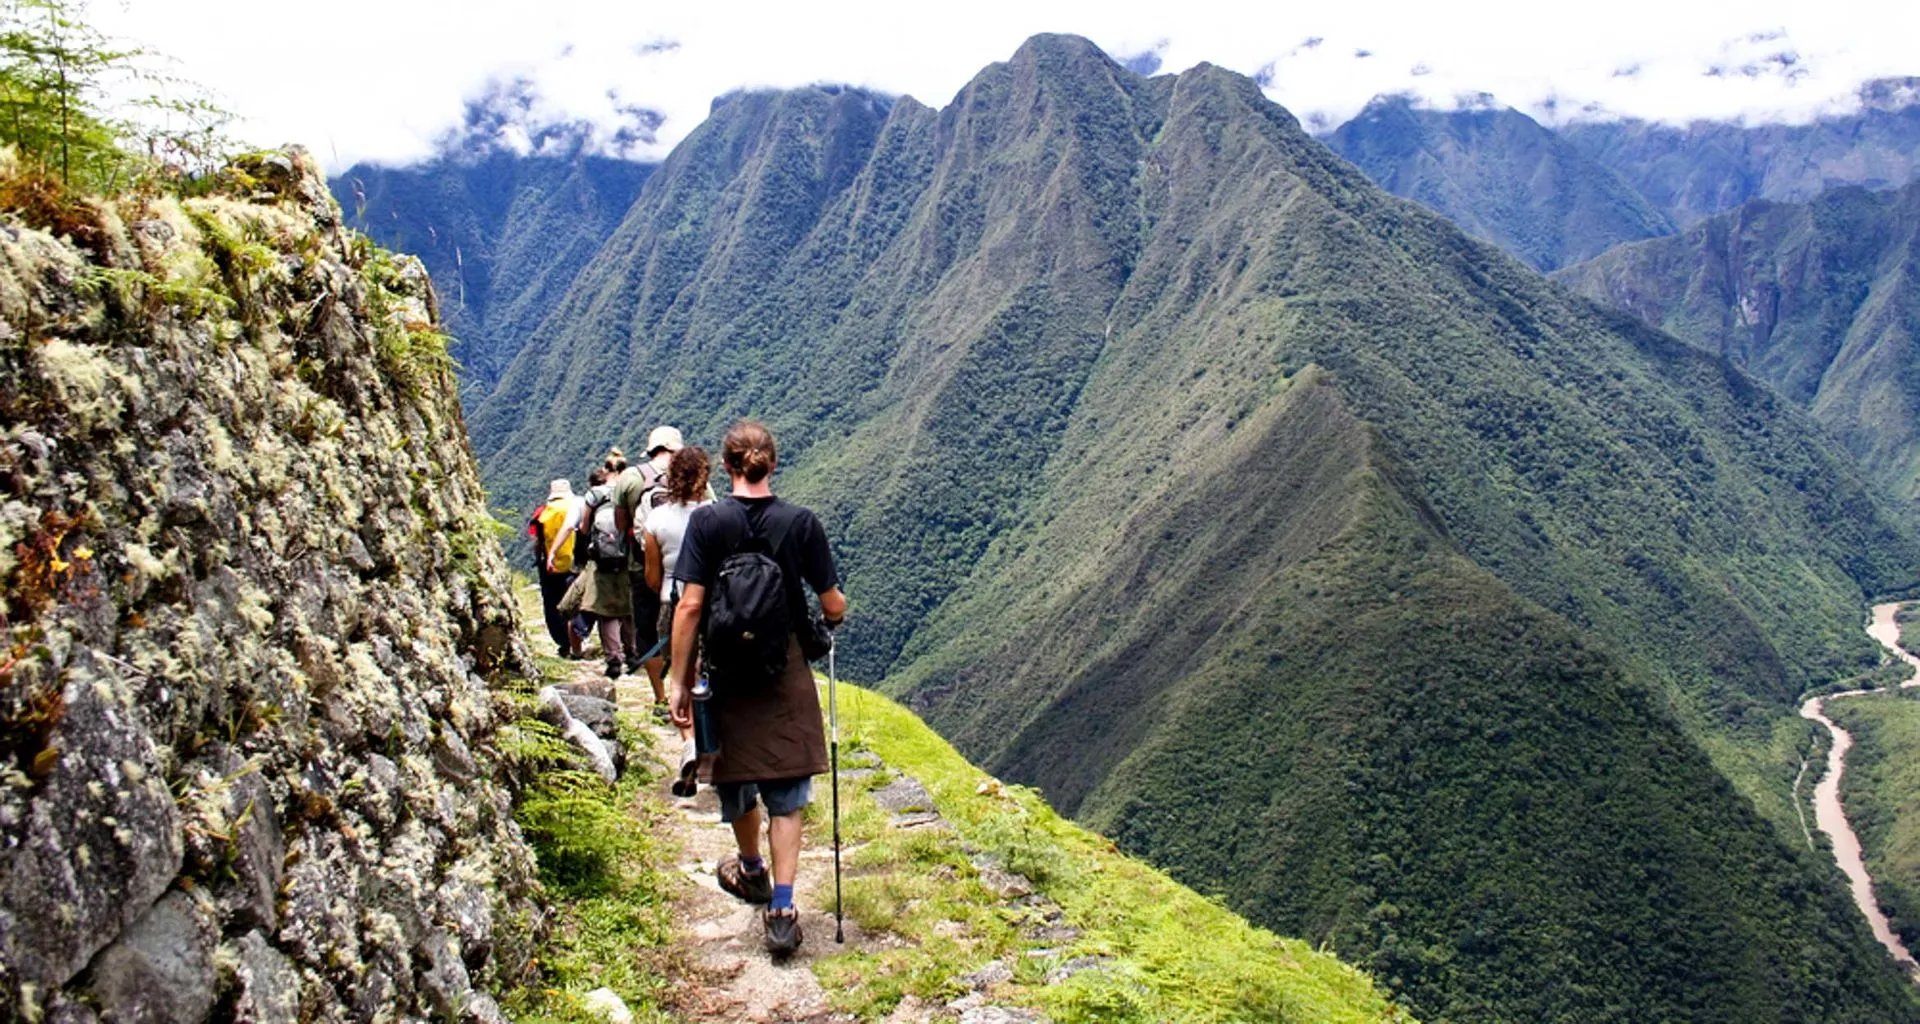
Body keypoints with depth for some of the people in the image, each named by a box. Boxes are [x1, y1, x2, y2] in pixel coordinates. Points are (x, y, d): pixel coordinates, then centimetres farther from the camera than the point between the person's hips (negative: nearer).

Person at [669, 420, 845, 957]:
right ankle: (781, 910, -1)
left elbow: (689, 605, -12)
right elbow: (833, 606, -4)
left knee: (735, 778, 22)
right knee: (786, 796, 8)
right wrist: (835, 615, 20)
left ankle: (752, 871, 44)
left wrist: (678, 680, -6)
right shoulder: (801, 522, -7)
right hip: (786, 674, 0)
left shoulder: (706, 522, -9)